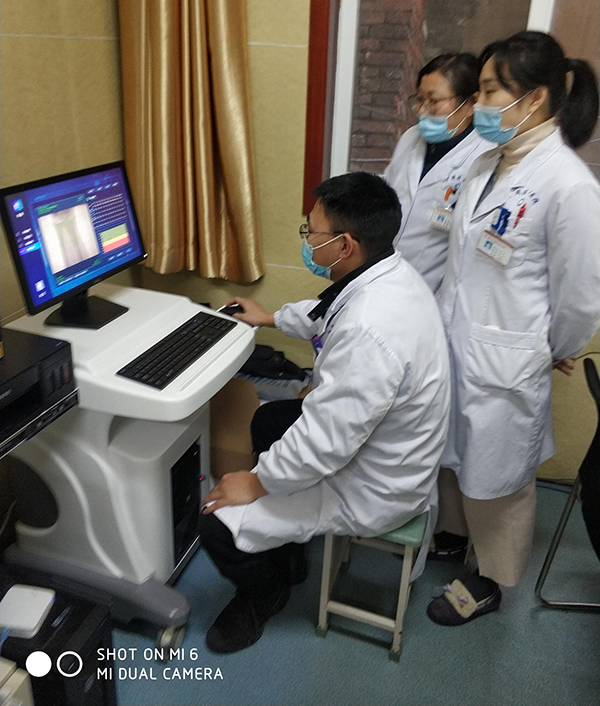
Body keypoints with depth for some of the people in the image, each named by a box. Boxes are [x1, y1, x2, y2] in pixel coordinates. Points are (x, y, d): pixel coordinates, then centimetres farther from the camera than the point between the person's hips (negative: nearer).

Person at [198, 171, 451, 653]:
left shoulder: (370, 332, -38)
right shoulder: (391, 274, -6)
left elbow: (325, 442, -32)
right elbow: (328, 314, 16)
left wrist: (258, 482, -15)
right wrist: (273, 318, 29)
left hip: (373, 492, -10)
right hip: (385, 447, 10)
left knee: (219, 527, -10)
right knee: (268, 420, 27)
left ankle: (266, 590, 25)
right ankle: (282, 545, 41)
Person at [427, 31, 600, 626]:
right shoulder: (488, 163, 3)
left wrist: (551, 355, -1)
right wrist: (441, 323, 15)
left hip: (502, 365, -7)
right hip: (452, 346, 7)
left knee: (494, 480, 13)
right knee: (448, 454, 25)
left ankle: (490, 580, 39)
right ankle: (450, 532, 53)